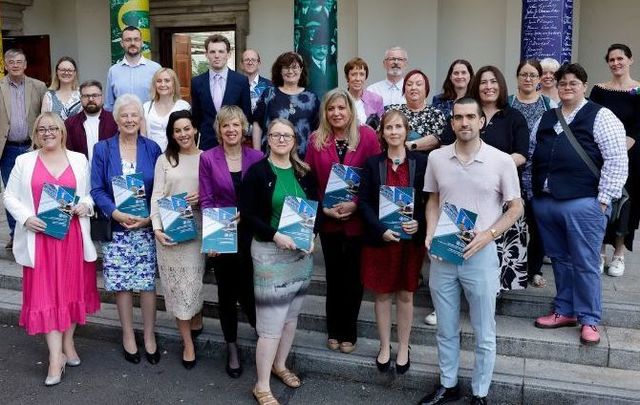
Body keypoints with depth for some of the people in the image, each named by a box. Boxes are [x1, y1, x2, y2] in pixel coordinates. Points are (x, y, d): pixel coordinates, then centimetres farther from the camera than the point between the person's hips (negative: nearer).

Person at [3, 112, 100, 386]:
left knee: (72, 289, 9)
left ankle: (68, 343, 27)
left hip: (72, 237, 1)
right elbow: (10, 196, 6)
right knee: (45, 294, -2)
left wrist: (85, 205, -9)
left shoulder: (79, 160, 7)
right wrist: (26, 218, -10)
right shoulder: (24, 161, 4)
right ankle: (56, 359, 2)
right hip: (40, 238, -1)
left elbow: (92, 192, 12)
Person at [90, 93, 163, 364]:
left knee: (148, 282, 2)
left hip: (147, 226, 0)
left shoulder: (152, 149, 3)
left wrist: (151, 217, -13)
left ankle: (149, 336, 17)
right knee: (121, 283, 6)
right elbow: (97, 190, -1)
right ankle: (128, 335, 22)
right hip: (115, 228, 0)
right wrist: (116, 214, -16)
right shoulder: (102, 149, 3)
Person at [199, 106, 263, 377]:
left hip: (250, 235, 0)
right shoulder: (208, 159, -5)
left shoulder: (257, 157, -2)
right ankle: (232, 348, 30)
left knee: (248, 290, -1)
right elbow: (206, 201, -5)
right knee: (227, 293, 12)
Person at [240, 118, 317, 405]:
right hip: (269, 252, -5)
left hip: (302, 252, 5)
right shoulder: (257, 172, -7)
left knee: (291, 315, 17)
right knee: (271, 322, -3)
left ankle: (279, 365, 38)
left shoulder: (303, 172, 6)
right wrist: (275, 235, -21)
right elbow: (247, 213, -11)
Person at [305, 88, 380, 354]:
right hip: (328, 221, 2)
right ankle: (333, 331, 29)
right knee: (334, 276, 14)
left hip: (357, 220, -2)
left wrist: (355, 204, -16)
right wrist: (323, 208, -10)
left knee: (353, 277, 9)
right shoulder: (316, 140, 0)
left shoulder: (367, 136, -6)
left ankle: (349, 332, 26)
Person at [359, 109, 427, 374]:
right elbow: (364, 201, -3)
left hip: (411, 240, 0)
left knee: (405, 294, 10)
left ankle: (403, 349, 26)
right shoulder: (372, 164, 0)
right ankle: (384, 347, 26)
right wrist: (381, 229, -16)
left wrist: (419, 223, -16)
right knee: (382, 294, 10)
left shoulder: (420, 162, -2)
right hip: (379, 239, 1)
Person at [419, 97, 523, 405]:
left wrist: (487, 235, -15)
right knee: (446, 330, 17)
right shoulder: (436, 157, 0)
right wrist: (431, 233, -5)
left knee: (484, 334, 10)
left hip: (481, 254, -2)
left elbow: (516, 207, -1)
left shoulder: (502, 161, -8)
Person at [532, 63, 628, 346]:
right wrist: (534, 191, 12)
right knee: (559, 259, 14)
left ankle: (589, 320, 13)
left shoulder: (600, 116, -3)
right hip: (545, 202, 6)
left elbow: (617, 160, -9)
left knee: (585, 263, 0)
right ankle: (564, 311, 27)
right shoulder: (547, 118, 16)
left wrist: (604, 199, -12)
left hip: (583, 203, -6)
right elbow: (537, 158, 20)